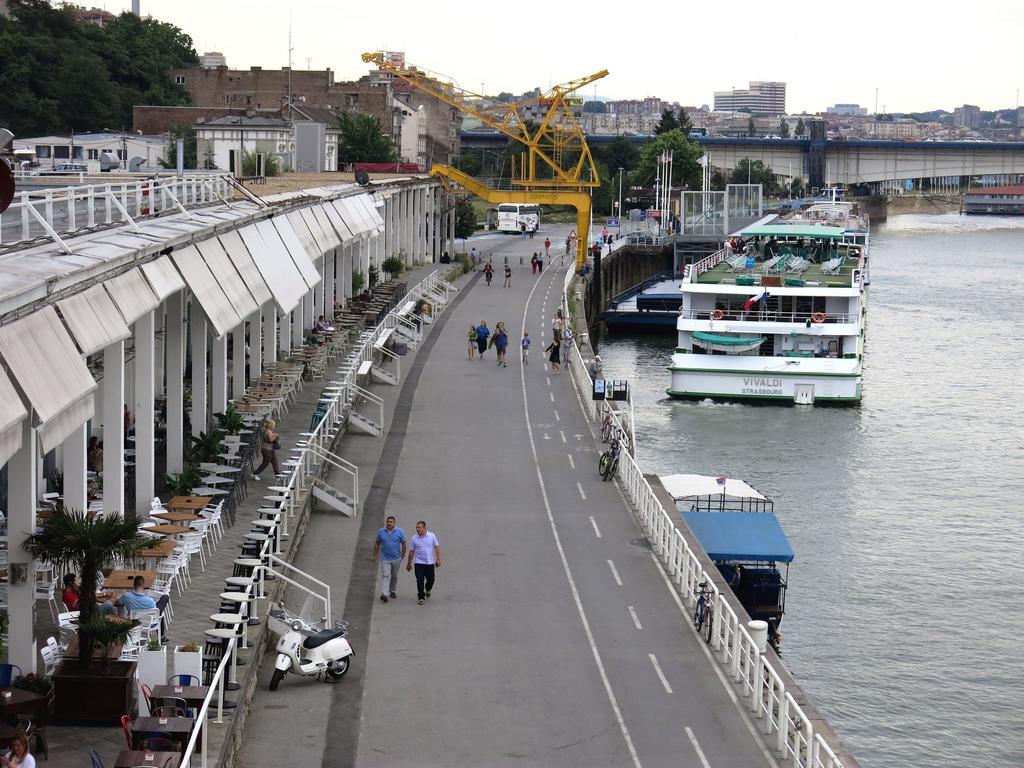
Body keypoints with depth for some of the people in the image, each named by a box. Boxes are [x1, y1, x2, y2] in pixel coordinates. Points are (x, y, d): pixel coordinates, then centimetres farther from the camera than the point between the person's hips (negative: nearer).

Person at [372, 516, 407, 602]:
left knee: (394, 576, 15)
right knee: (385, 576, -13)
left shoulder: (399, 532, -4)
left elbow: (404, 543, 1)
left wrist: (402, 555, -1)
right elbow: (377, 543, 7)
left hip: (396, 559, 1)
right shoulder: (381, 532, -1)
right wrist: (375, 555, 6)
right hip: (385, 559, -1)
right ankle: (384, 594, -24)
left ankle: (392, 591, 35)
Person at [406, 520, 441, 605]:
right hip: (419, 563, -1)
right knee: (420, 581, -5)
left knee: (431, 579, 11)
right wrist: (409, 564, 7)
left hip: (430, 563, 1)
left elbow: (437, 547, 3)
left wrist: (438, 559, -4)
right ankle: (421, 597, 5)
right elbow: (411, 552, 4)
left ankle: (427, 590, 41)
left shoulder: (432, 536, -2)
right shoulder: (414, 539, -2)